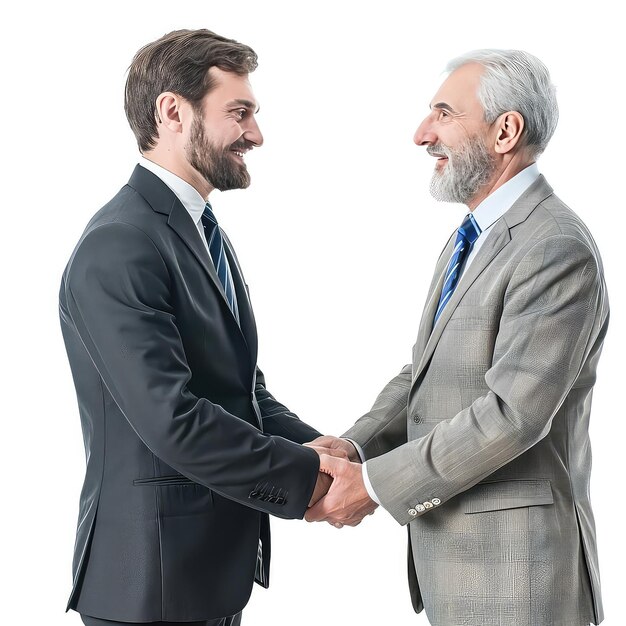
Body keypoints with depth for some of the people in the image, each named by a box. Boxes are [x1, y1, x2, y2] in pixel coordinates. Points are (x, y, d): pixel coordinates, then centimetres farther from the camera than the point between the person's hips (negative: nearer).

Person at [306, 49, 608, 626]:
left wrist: (373, 483, -19)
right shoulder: (469, 241, 13)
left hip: (512, 564, -8)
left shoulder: (558, 250, -19)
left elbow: (513, 413, -24)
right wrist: (354, 446, -5)